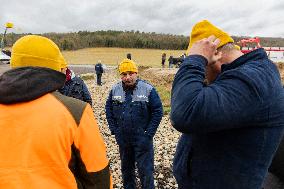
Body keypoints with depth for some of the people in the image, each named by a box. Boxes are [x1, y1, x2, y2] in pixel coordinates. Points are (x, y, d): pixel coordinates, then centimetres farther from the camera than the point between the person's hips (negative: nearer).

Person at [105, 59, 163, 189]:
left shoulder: (148, 89, -13)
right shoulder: (115, 90, -1)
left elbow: (158, 111, -10)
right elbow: (108, 109, 9)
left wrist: (149, 133, -12)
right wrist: (114, 130, 2)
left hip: (142, 138, -4)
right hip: (123, 138, 4)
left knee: (145, 170, 6)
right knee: (126, 168, 22)